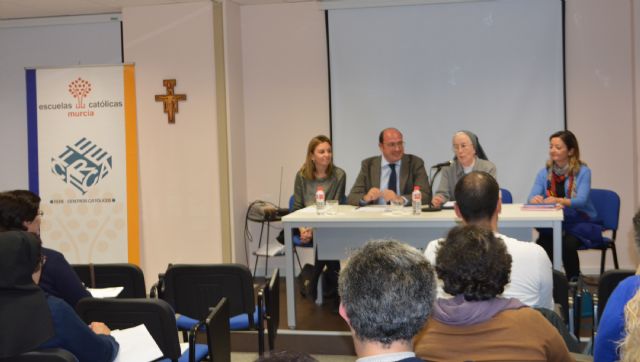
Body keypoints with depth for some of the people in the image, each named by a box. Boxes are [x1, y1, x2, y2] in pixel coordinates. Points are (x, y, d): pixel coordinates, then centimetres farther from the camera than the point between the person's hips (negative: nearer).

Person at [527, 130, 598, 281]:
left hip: (579, 222, -3)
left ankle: (574, 280, -11)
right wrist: (535, 199, -31)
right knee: (542, 243, -28)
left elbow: (581, 201, -19)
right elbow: (531, 197, -4)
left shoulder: (583, 172, -5)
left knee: (568, 243, -32)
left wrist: (558, 200, -38)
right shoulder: (544, 173, 6)